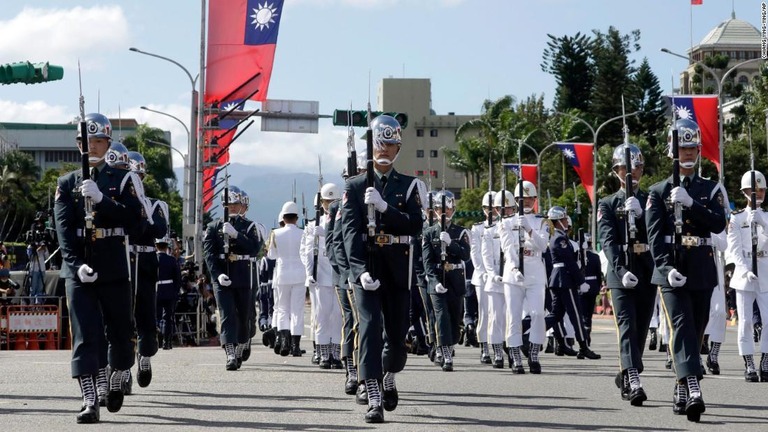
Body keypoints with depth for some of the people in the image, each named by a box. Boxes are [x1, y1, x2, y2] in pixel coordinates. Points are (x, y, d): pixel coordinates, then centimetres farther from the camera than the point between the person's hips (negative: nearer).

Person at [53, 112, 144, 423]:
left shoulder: (123, 180, 6)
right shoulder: (67, 184, 9)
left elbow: (133, 220, -7)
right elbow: (63, 230, 0)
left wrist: (100, 198, -18)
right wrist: (76, 264, -15)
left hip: (114, 269, 0)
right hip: (78, 269, 0)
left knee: (121, 331, 9)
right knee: (84, 336, -8)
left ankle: (117, 382, 35)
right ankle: (89, 402, -12)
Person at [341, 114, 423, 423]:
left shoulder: (408, 186, 8)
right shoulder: (355, 187, 4)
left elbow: (415, 226, -7)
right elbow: (351, 232, -6)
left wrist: (383, 206, -20)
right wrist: (361, 270, -19)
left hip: (398, 271, 2)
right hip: (366, 269, -2)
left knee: (397, 334, 8)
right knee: (370, 327, -15)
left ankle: (389, 377, 40)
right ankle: (374, 400, -19)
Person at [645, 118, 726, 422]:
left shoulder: (710, 189, 11)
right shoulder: (658, 191, 5)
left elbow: (719, 225, -6)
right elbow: (654, 235, -3)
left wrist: (690, 203, -18)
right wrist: (666, 268, -16)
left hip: (702, 272, 3)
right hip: (672, 271, -3)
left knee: (696, 331, 8)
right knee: (682, 327, -17)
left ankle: (681, 393, 20)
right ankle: (693, 391, -30)